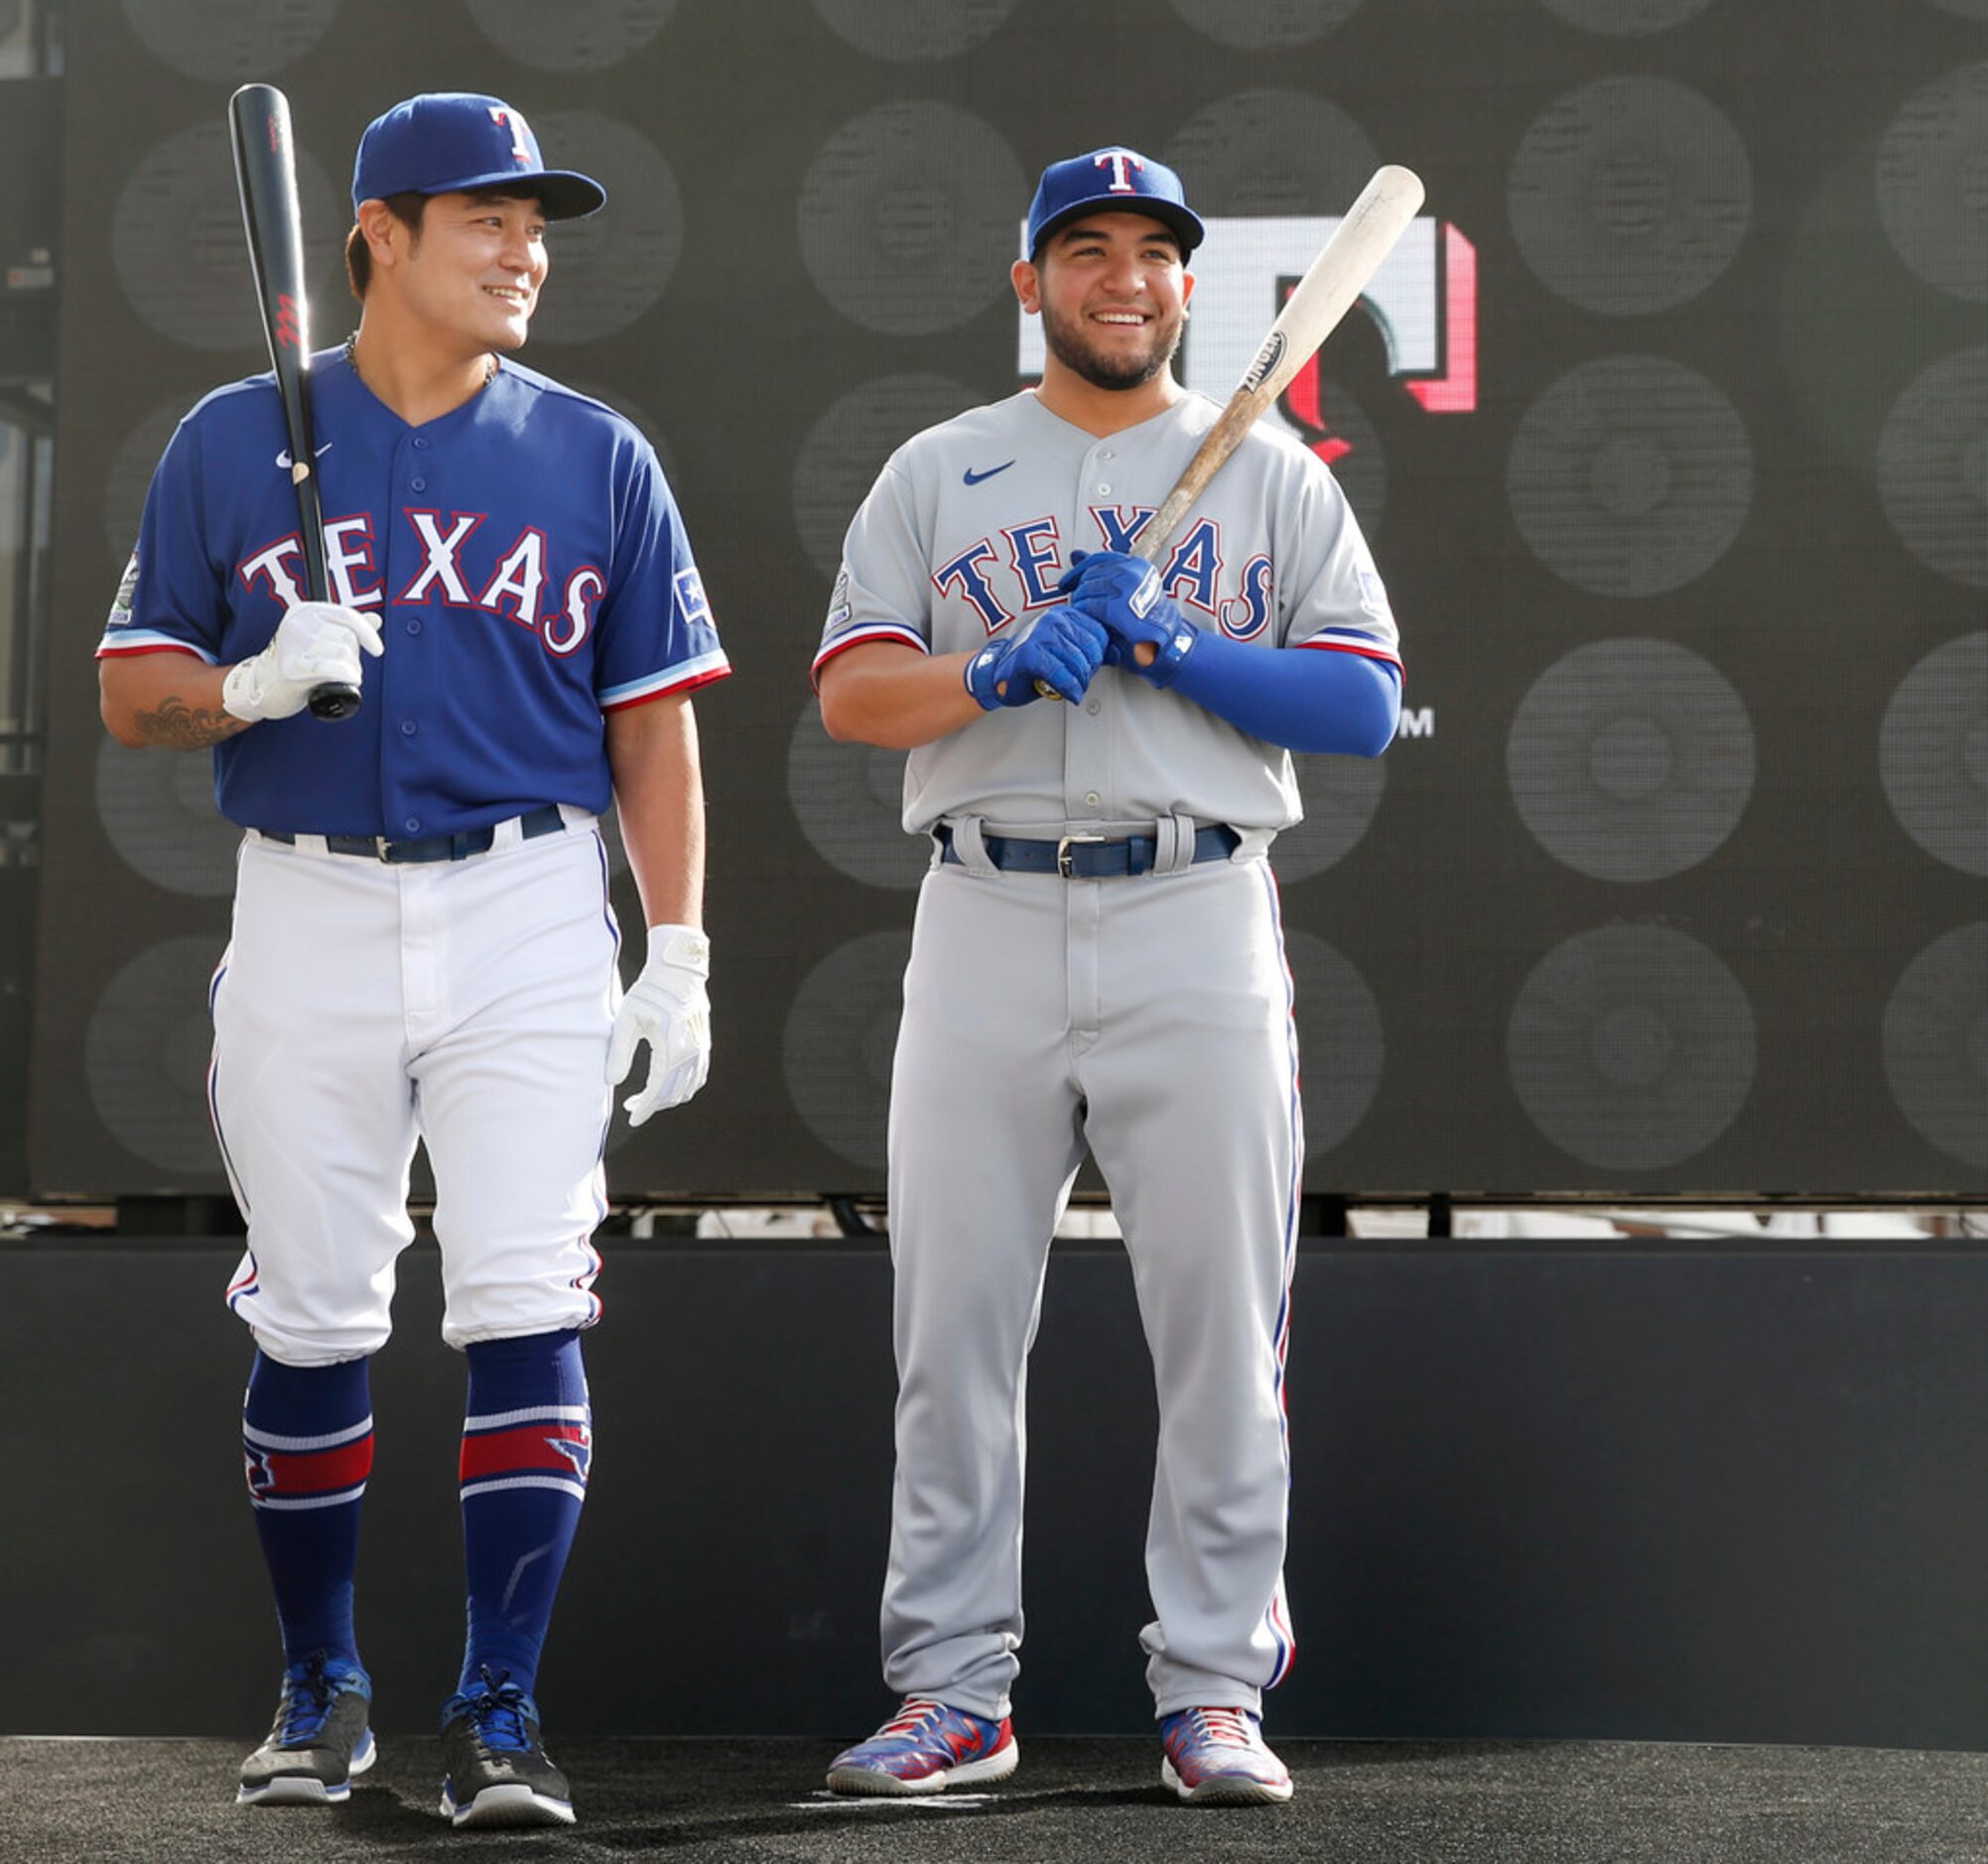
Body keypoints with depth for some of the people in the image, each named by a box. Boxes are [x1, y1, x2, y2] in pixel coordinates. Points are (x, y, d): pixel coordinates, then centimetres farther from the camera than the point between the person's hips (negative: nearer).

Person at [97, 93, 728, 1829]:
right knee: (310, 1321, 6)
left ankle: (499, 1708, -2)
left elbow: (653, 717, 7)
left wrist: (678, 951, -1)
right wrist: (254, 684, -16)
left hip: (529, 910, 0)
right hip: (309, 914, 1)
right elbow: (132, 690, 6)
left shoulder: (595, 454, 6)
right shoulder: (236, 442, 5)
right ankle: (324, 1688, 22)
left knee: (524, 1310, -8)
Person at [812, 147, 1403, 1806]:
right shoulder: (937, 474, 13)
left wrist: (1168, 644, -11)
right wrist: (1002, 672, -16)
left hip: (1198, 923, -1)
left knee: (1222, 1323, -1)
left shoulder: (1272, 476, 11)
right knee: (954, 1322, 1)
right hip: (986, 922, 1)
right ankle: (955, 1695, 9)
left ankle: (1213, 1688, 7)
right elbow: (850, 694, 2)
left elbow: (1365, 705, 1)